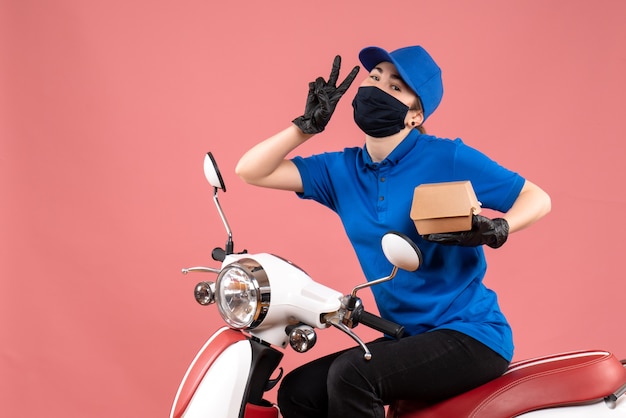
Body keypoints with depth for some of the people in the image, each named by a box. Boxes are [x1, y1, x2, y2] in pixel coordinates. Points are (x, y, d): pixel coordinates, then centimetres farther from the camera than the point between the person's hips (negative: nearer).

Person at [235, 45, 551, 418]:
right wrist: (309, 123, -1)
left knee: (350, 374, -26)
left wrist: (495, 230, -25)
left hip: (471, 335, -6)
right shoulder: (342, 171, 6)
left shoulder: (447, 158, -9)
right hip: (408, 337, 6)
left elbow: (539, 199, -5)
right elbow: (251, 171, 4)